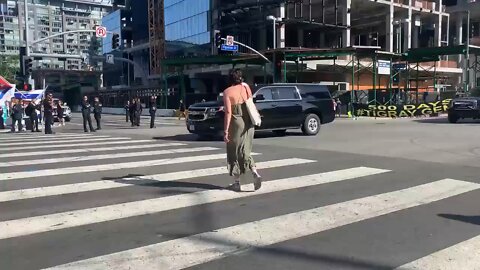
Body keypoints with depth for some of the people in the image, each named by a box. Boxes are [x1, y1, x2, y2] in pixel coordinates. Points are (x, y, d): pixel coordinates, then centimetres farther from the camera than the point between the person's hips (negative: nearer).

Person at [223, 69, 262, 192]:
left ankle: (236, 183, 13)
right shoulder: (246, 87, 4)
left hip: (236, 124, -5)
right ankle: (256, 174, -2)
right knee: (245, 152, 17)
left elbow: (228, 112, -15)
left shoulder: (227, 92, -10)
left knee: (234, 153, 8)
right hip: (248, 124, 5)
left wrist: (226, 131, -14)